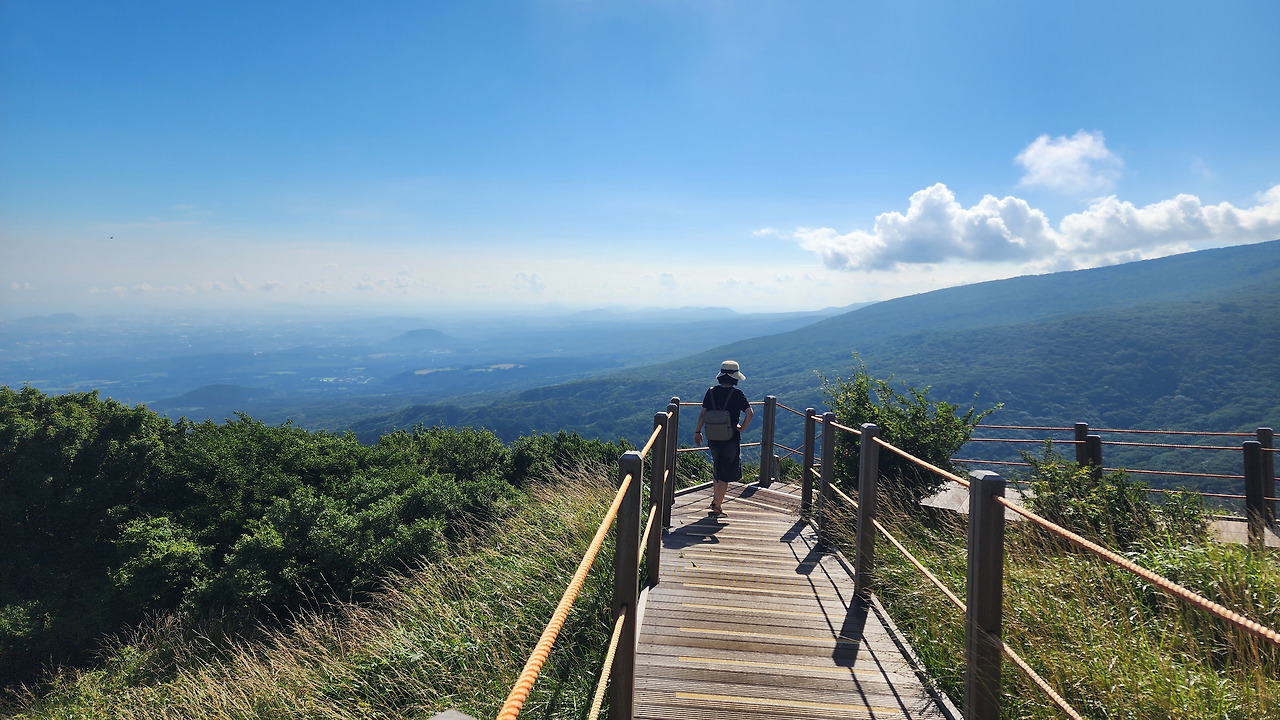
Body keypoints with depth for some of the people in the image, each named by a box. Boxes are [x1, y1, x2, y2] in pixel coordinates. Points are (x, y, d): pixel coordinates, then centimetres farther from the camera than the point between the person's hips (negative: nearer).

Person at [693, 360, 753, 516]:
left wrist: (697, 432, 11)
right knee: (726, 473, 5)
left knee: (717, 468, 24)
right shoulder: (737, 394, -13)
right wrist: (742, 428, -5)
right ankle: (718, 506, 3)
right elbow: (750, 413, -20)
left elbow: (702, 414, 1)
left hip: (713, 438, 5)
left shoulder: (711, 392, -1)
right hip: (731, 439, -5)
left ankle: (715, 499, 35)